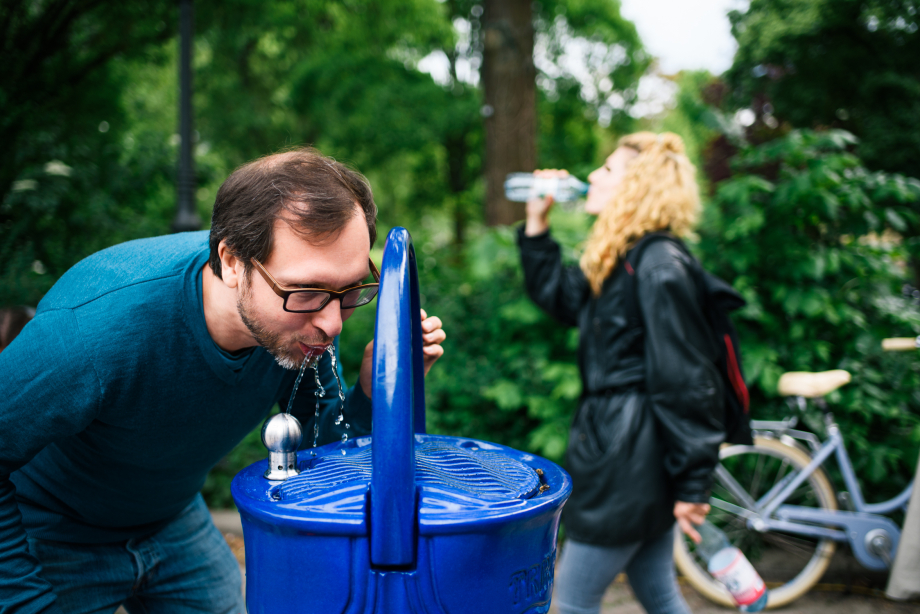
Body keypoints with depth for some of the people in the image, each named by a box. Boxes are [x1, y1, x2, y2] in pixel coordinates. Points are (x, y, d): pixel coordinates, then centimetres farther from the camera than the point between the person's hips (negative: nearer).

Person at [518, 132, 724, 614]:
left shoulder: (660, 268, -19)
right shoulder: (619, 263, 10)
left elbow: (687, 381, -21)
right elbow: (555, 295, 23)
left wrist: (692, 486, -19)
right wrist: (536, 223, 14)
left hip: (630, 461, -10)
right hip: (618, 448, 10)